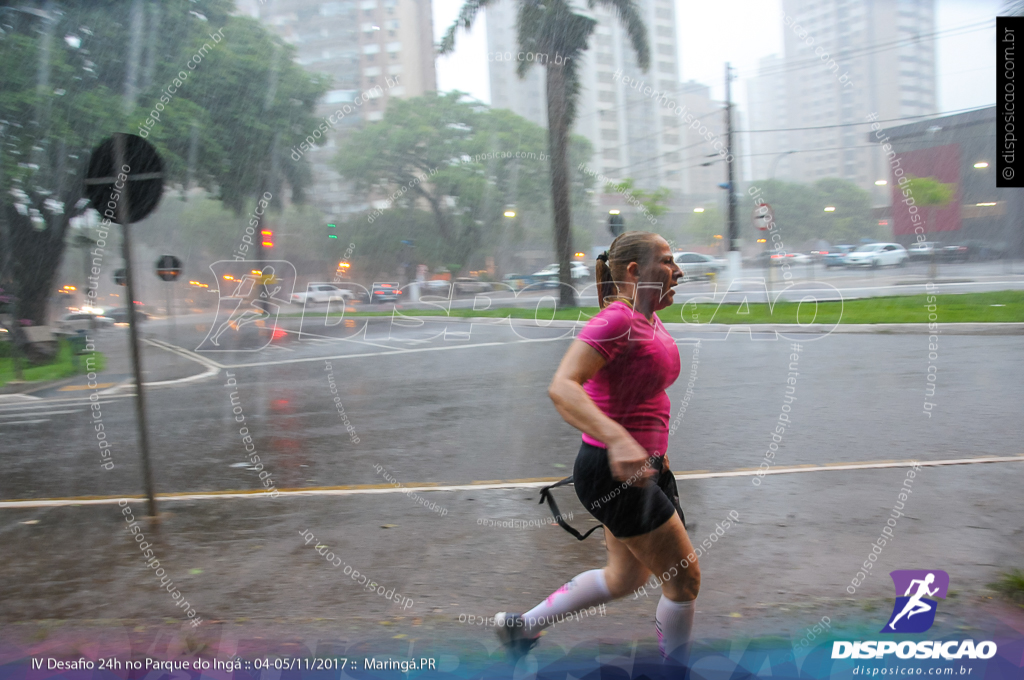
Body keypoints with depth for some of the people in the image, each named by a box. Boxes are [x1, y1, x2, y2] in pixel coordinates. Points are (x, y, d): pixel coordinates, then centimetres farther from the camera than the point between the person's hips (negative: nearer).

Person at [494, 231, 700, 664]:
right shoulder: (617, 319, -20)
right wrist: (618, 439, -45)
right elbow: (561, 387, -33)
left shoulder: (649, 322, 10)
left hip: (636, 466, 10)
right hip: (611, 470, -10)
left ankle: (520, 626, 35)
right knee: (685, 579, 3)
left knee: (626, 577, 22)